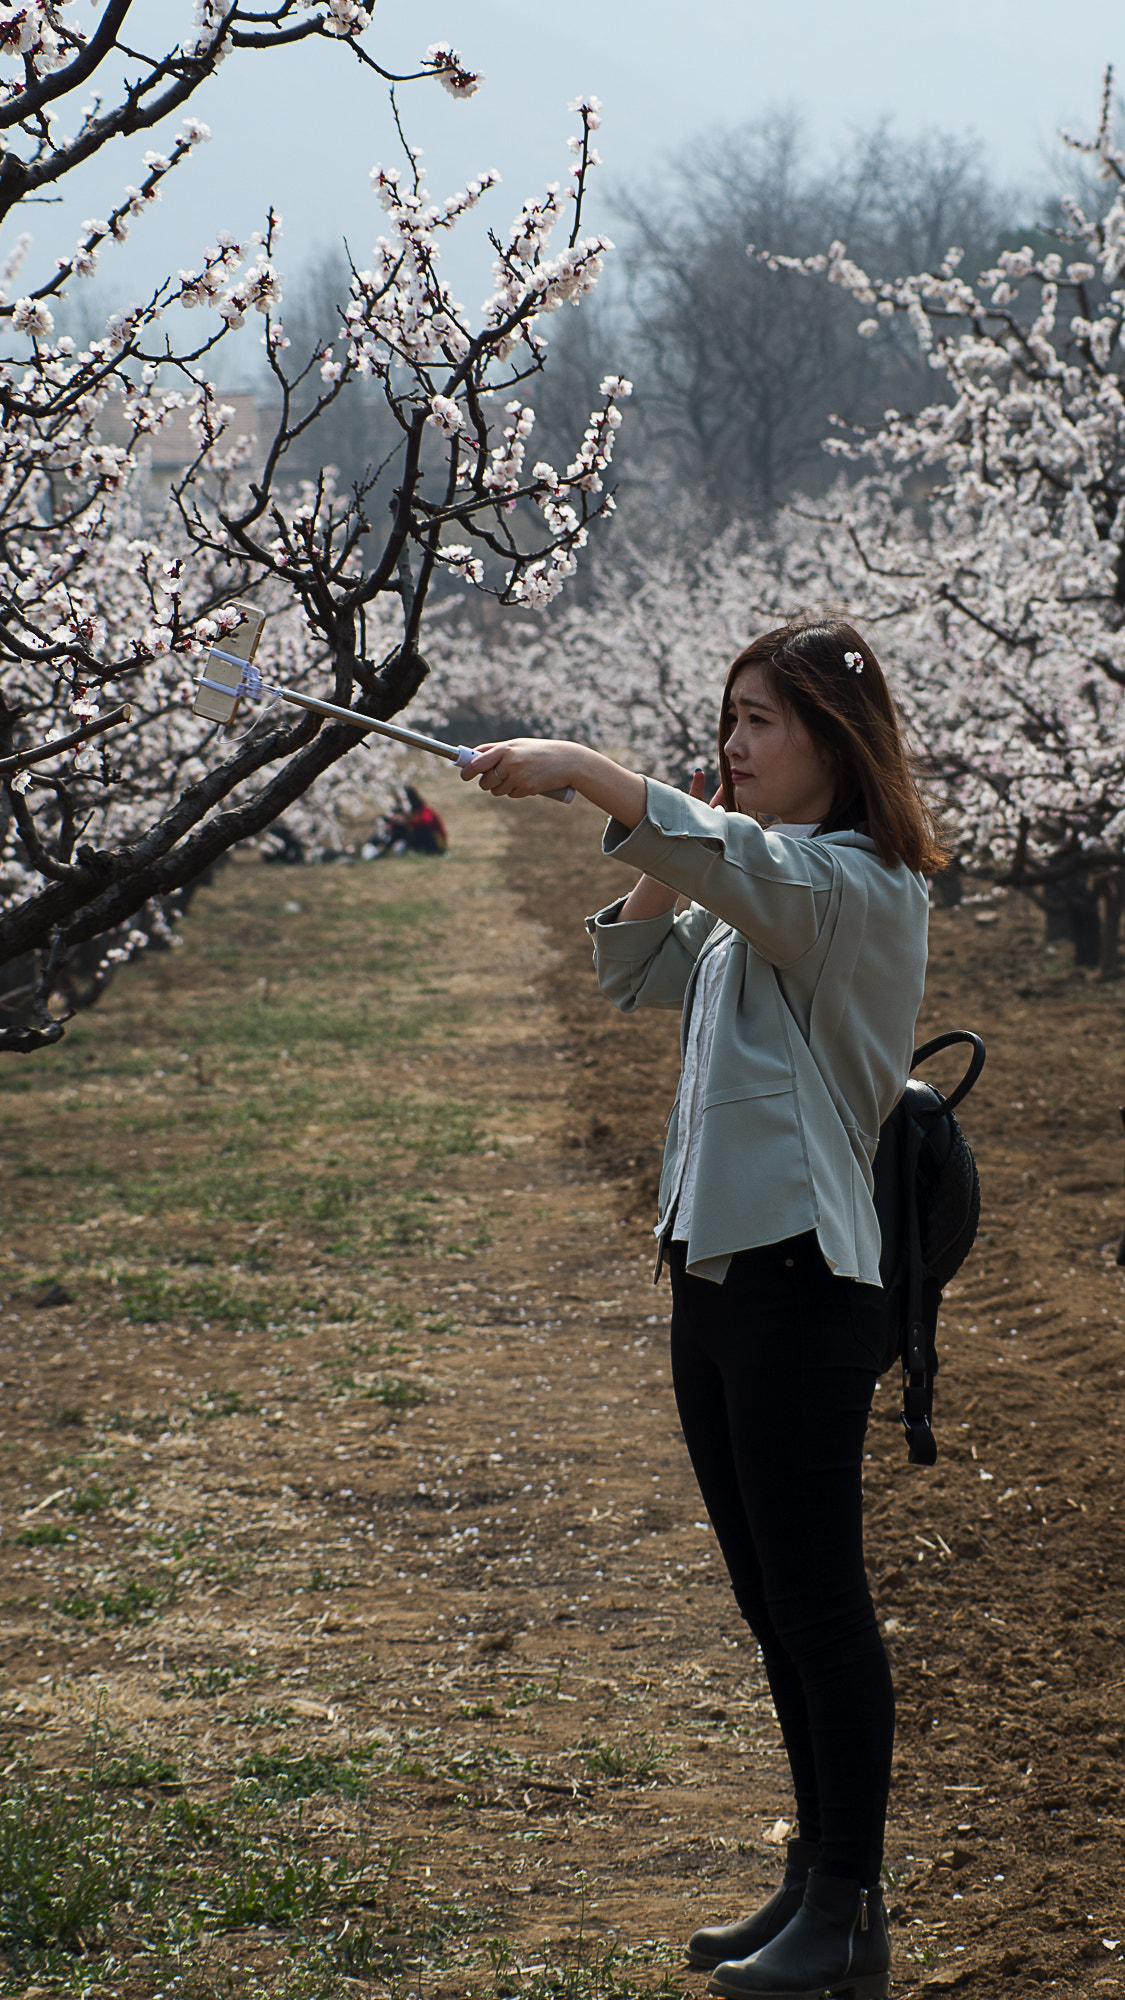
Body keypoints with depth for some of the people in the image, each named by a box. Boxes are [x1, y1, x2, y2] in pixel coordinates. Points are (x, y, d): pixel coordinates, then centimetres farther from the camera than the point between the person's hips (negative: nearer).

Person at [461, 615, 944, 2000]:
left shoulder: (861, 885, -10)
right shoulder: (751, 889, 19)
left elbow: (754, 874, -31)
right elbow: (638, 975, 26)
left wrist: (585, 773, -35)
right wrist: (658, 860, 10)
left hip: (801, 1275, -10)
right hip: (712, 1266, 10)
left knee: (822, 1601, -5)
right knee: (773, 1602, 14)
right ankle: (815, 1880, 22)